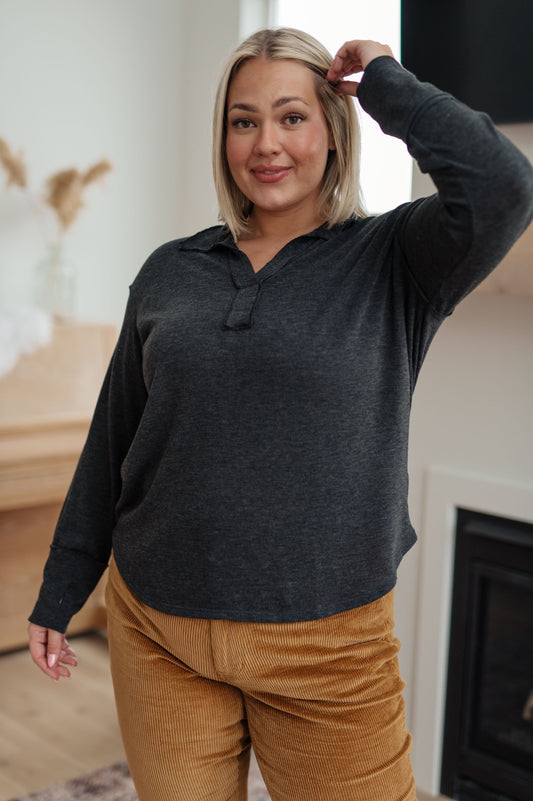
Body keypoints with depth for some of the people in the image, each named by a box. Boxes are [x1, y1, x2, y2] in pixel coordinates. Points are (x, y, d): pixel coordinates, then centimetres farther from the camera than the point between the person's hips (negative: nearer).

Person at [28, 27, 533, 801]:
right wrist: (59, 592, 14)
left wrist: (386, 83, -9)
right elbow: (110, 447, 10)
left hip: (326, 646, -2)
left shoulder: (394, 261, -3)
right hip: (157, 635, 3)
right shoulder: (169, 273, 5)